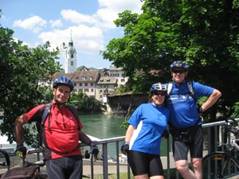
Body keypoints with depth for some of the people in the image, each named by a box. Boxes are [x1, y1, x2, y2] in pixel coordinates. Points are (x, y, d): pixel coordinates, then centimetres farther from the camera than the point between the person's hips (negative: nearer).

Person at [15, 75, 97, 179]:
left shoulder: (72, 111, 12)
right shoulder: (43, 109, 0)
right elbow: (19, 121, 6)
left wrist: (91, 143, 7)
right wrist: (20, 145, 6)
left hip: (75, 158, 4)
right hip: (54, 159, -4)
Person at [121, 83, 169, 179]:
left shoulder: (166, 112, 12)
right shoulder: (143, 107, 1)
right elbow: (132, 127, 1)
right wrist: (126, 143, -6)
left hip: (154, 153, 4)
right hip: (137, 150, -4)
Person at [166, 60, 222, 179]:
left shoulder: (193, 86, 0)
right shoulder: (167, 88, 3)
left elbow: (216, 93, 3)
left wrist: (202, 109, 2)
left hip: (194, 130, 0)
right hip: (178, 133, 0)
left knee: (197, 165, 5)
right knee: (181, 166, -11)